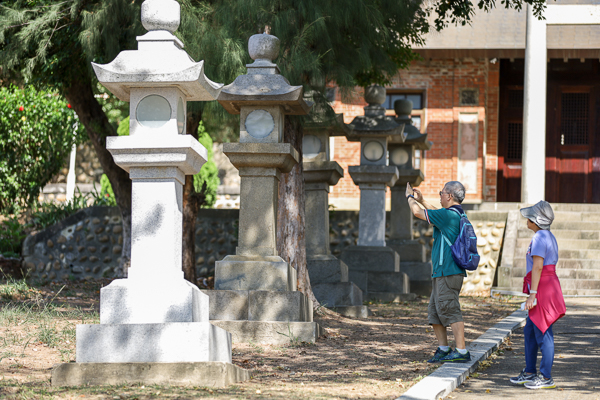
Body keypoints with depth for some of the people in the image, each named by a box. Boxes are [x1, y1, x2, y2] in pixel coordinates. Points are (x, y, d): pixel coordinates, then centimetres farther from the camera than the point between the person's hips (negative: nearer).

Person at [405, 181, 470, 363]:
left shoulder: (449, 215, -16)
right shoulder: (457, 215, 14)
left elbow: (418, 212, -8)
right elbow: (438, 214, 37)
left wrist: (411, 197, 11)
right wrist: (422, 200, 38)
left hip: (448, 272, -10)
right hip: (441, 273, 10)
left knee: (449, 311, -11)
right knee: (434, 312, 14)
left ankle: (462, 351, -12)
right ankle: (443, 349, 19)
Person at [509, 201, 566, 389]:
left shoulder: (539, 238, -14)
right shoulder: (549, 237, 16)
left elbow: (538, 266, -20)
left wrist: (532, 294, -21)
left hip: (542, 288, -10)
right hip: (551, 284, 10)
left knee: (543, 333, -5)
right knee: (530, 331, 16)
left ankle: (546, 377, -1)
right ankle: (529, 372, 22)